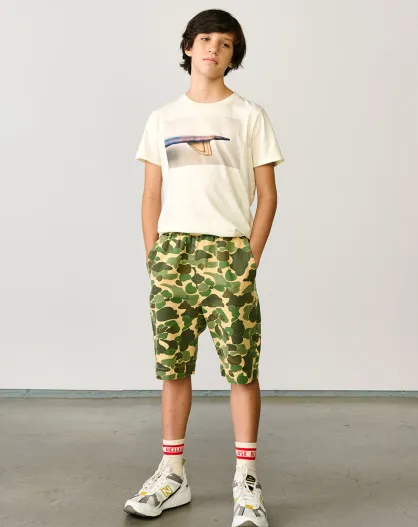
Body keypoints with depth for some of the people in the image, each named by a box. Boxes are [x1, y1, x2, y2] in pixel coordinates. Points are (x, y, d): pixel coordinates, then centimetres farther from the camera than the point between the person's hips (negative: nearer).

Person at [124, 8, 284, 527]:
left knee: (242, 367, -3)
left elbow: (267, 195, 4)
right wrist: (153, 254, 3)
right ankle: (172, 475, 19)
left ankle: (246, 481, 9)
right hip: (172, 251, 3)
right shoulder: (162, 118, 15)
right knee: (173, 365, 7)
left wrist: (251, 258, -5)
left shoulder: (250, 115, 7)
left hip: (228, 252, -2)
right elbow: (151, 194, 13)